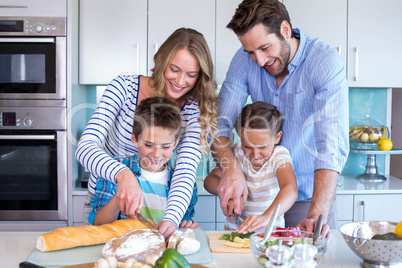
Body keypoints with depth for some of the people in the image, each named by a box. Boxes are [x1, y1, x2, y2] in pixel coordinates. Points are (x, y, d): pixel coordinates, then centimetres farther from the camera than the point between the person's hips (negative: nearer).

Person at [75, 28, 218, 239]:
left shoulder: (195, 109, -13)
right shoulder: (124, 87, -17)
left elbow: (186, 170, -25)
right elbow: (85, 147, -27)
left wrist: (171, 218, -45)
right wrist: (123, 174, -48)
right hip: (105, 198, -1)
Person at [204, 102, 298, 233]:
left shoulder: (279, 155, -13)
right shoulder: (239, 151, -2)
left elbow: (290, 190, -32)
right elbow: (209, 180, -2)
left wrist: (267, 216, -50)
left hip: (270, 232, -2)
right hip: (234, 229, 2)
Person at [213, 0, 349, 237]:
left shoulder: (326, 62, -22)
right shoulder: (244, 60, -10)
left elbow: (332, 146, -31)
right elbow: (221, 122, -12)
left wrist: (318, 215, -42)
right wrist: (230, 168, -33)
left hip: (309, 192, -3)